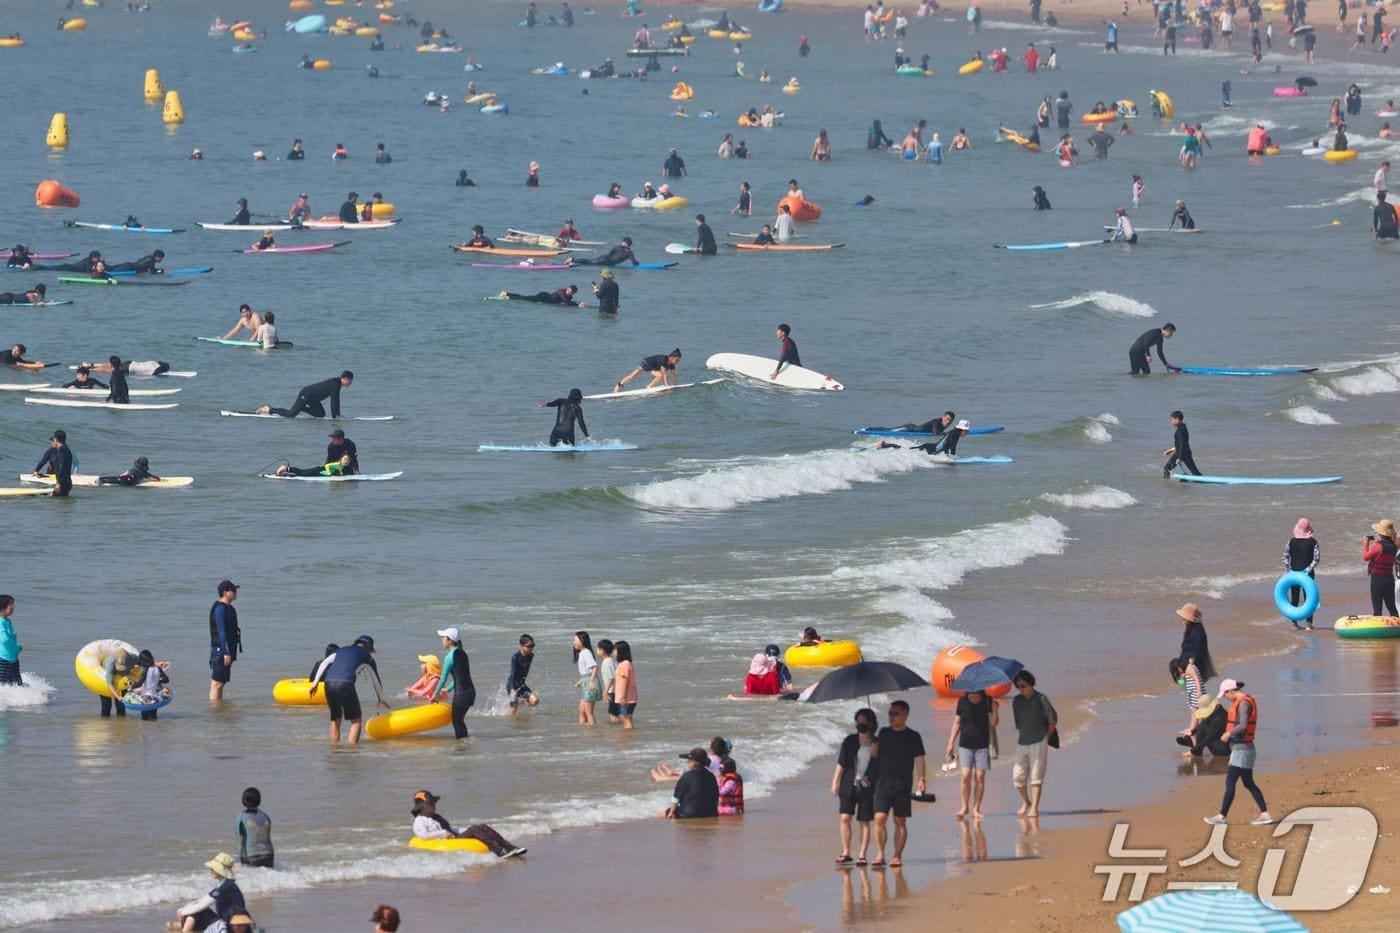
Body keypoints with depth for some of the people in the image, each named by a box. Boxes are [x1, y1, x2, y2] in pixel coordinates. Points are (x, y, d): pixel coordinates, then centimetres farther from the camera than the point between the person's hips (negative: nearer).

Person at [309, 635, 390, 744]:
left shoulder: (342, 651, 29)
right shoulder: (366, 655, 20)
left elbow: (324, 663, 15)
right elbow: (376, 680, 27)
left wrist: (315, 682, 12)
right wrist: (381, 699, 41)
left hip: (329, 683, 5)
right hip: (345, 685, -5)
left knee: (335, 718, 21)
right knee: (356, 719, 6)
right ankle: (352, 747, -6)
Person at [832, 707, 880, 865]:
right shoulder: (850, 741, 3)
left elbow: (881, 767, 4)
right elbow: (841, 763, 6)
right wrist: (835, 782, 2)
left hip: (866, 787, -2)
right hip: (849, 785, 2)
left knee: (864, 821, 1)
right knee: (845, 818, -6)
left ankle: (862, 855, 6)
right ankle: (846, 853, 1)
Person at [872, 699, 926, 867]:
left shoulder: (913, 737, 3)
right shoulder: (884, 733, 11)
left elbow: (919, 759, -1)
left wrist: (921, 778, -12)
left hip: (903, 784, -2)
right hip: (883, 782, 2)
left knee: (900, 821, 2)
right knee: (880, 818, -10)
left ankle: (897, 856, 6)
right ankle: (879, 854, -8)